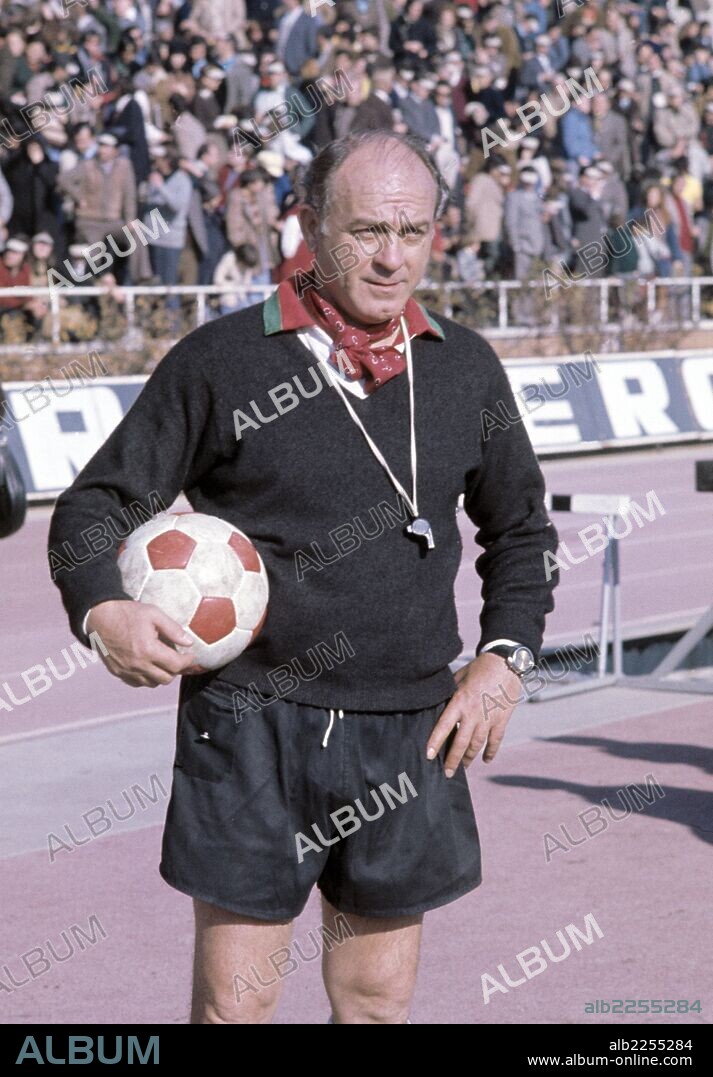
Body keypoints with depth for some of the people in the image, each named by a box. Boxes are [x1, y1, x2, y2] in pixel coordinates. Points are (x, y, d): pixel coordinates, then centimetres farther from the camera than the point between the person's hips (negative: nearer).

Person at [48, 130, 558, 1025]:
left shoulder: (465, 369, 8)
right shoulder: (220, 361, -3)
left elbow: (521, 530, 21)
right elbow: (96, 503, 1)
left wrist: (505, 655, 7)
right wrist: (103, 609, -19)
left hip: (408, 738, 3)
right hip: (252, 725, -3)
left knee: (379, 999, 11)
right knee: (234, 1002, 1)